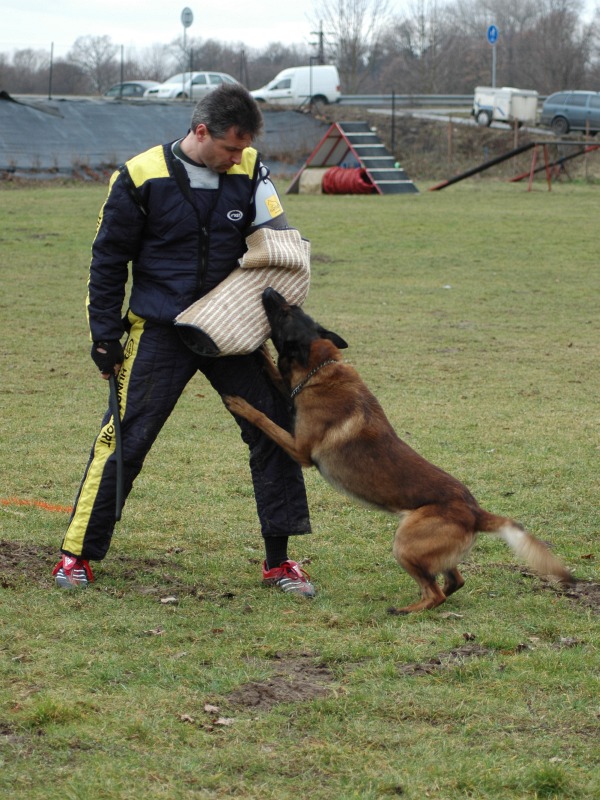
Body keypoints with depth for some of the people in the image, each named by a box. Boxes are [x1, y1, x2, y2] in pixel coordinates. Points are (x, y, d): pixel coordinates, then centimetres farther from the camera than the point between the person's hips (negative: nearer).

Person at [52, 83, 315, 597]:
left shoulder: (248, 171, -2)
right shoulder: (143, 177, -10)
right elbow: (108, 260, -2)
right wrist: (106, 337, -2)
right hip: (159, 332, -3)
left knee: (273, 429, -1)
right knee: (124, 439, -3)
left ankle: (279, 559, 11)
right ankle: (79, 555, 10)